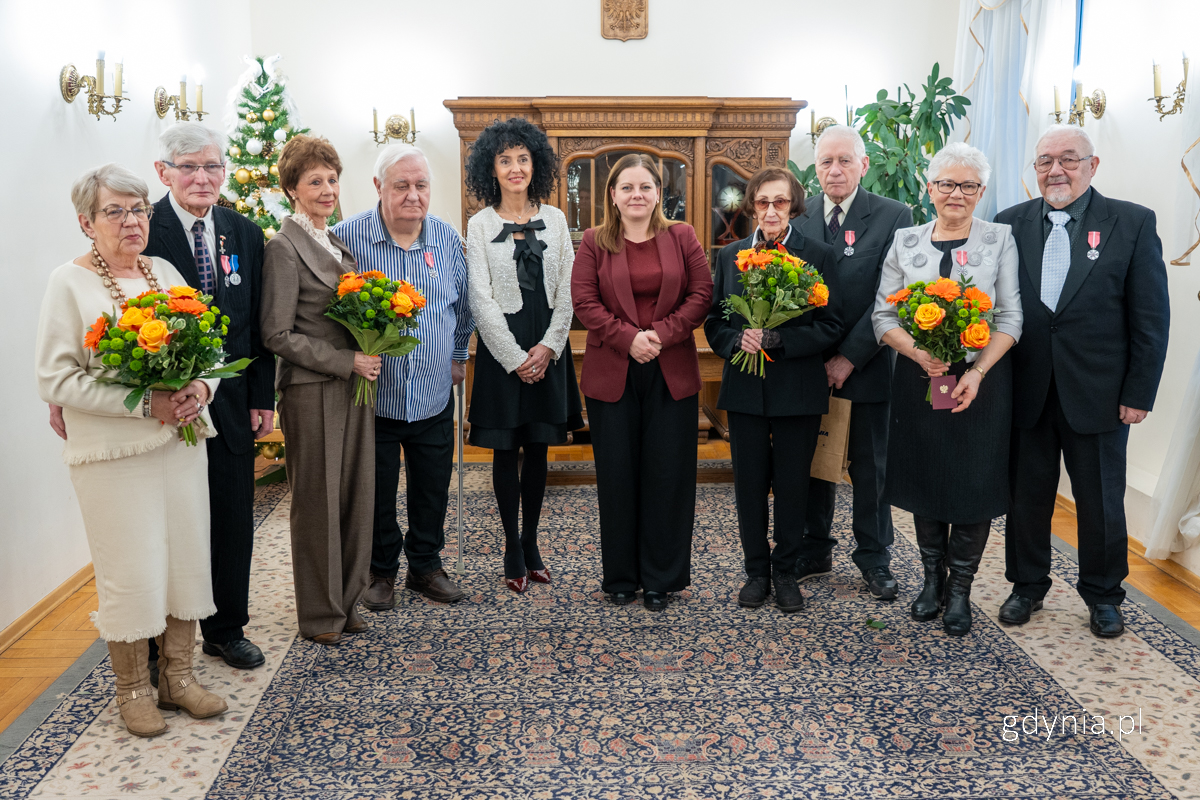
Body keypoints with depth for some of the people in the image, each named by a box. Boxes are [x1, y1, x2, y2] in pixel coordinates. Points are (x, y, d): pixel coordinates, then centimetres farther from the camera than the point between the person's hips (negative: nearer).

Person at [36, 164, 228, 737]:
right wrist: (145, 404, -18)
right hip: (114, 453, -5)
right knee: (130, 571, 1)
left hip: (182, 441, 5)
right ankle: (133, 689, 21)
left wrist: (199, 388, -7)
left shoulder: (165, 271, 11)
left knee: (186, 558, 9)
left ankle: (177, 676, 25)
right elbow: (56, 380, -10)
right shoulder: (69, 283, -4)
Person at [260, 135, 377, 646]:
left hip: (354, 387, 7)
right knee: (317, 503, 4)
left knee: (356, 496, 12)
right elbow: (277, 335, -14)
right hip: (312, 393, -7)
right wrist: (345, 361, -16)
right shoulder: (284, 248, -9)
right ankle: (319, 614, 19)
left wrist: (371, 354, 3)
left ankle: (347, 600, 26)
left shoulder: (340, 243, 14)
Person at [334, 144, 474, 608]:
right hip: (373, 395, -3)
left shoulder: (447, 238, 2)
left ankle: (426, 565, 33)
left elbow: (462, 305, 18)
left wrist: (457, 357, 18)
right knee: (376, 491, 10)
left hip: (435, 395, 3)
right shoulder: (347, 238, -10)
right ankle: (381, 571, 29)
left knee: (433, 488, 13)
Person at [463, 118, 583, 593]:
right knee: (506, 450, 3)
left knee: (538, 448, 8)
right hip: (502, 347, -2)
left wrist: (548, 346, -8)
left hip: (546, 348, 2)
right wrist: (516, 358, -11)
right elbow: (481, 299, -6)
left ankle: (531, 542, 20)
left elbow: (567, 290, 4)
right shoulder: (480, 224, 0)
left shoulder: (554, 219, 7)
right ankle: (512, 549, 15)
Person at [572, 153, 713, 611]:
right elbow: (584, 301, -3)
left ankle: (661, 578, 17)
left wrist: (662, 334, -13)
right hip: (611, 374, 0)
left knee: (668, 475, 4)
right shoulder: (594, 242, 5)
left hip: (672, 373, 1)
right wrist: (627, 338, -15)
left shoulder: (681, 238, 7)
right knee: (616, 475, 6)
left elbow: (702, 294, 0)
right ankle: (620, 577, 20)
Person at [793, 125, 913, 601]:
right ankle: (814, 552, 28)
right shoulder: (797, 216, 5)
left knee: (870, 467, 9)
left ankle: (873, 557, 25)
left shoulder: (894, 217, -4)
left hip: (866, 367, -2)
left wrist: (849, 358, -14)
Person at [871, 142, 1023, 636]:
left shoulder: (999, 240, 2)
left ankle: (960, 588, 19)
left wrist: (977, 372, -16)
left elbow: (1011, 317, -3)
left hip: (981, 380, -1)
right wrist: (918, 352, -16)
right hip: (918, 379, 2)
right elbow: (883, 316, 3)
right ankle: (932, 577, 27)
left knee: (974, 483, 3)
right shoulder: (906, 243, 7)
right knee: (924, 480, 9)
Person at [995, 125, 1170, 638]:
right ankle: (1027, 586, 31)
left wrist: (1139, 393, -7)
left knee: (1101, 500, 12)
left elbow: (1151, 317, -3)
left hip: (1098, 393, -1)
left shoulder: (1133, 223, -2)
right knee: (1027, 494, 13)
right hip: (1026, 391, 2)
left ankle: (1103, 595, 31)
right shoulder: (1011, 223, 3)